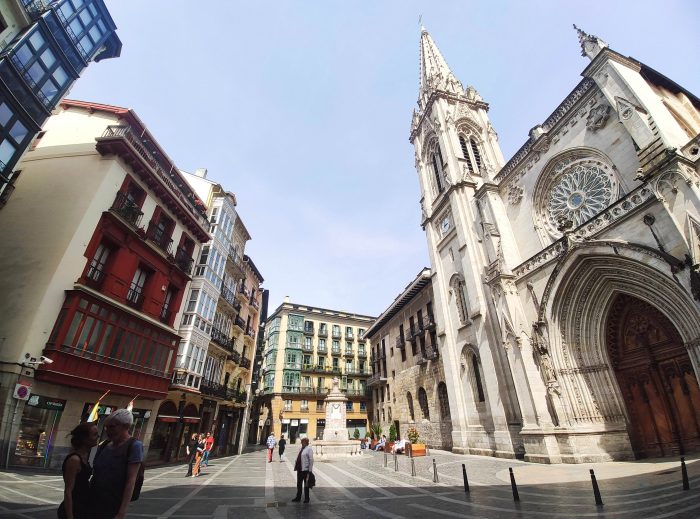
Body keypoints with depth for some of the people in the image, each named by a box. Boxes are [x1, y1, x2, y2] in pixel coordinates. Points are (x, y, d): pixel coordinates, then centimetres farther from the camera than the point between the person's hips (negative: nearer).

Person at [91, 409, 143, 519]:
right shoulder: (104, 445, 4)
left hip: (113, 506, -6)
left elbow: (131, 481, -19)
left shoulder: (134, 446, -17)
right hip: (94, 502, 6)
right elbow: (95, 473, 13)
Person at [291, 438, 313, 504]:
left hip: (305, 470, -7)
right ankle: (298, 497, 31)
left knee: (306, 485, 8)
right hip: (299, 469, 7)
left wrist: (310, 470, -17)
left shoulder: (309, 449, -13)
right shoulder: (301, 449, 10)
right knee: (299, 484, 16)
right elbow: (298, 459, 15)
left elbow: (311, 460, -16)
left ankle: (306, 499, 23)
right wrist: (296, 467, 11)